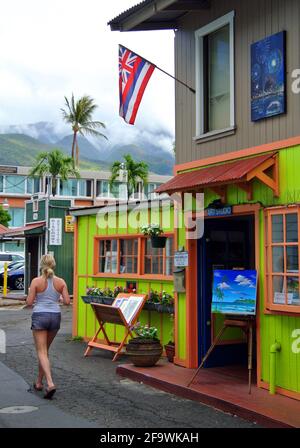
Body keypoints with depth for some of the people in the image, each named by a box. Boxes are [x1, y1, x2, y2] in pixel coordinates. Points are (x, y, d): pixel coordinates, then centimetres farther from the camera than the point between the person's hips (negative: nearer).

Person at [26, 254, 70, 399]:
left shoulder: (36, 281, -8)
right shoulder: (61, 282, 0)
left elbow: (29, 302, -8)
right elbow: (67, 301, -3)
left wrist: (30, 294, 13)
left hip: (39, 316, -4)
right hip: (55, 316, 4)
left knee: (42, 352, -2)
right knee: (45, 350, 20)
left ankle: (50, 384, -18)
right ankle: (39, 382, 30)